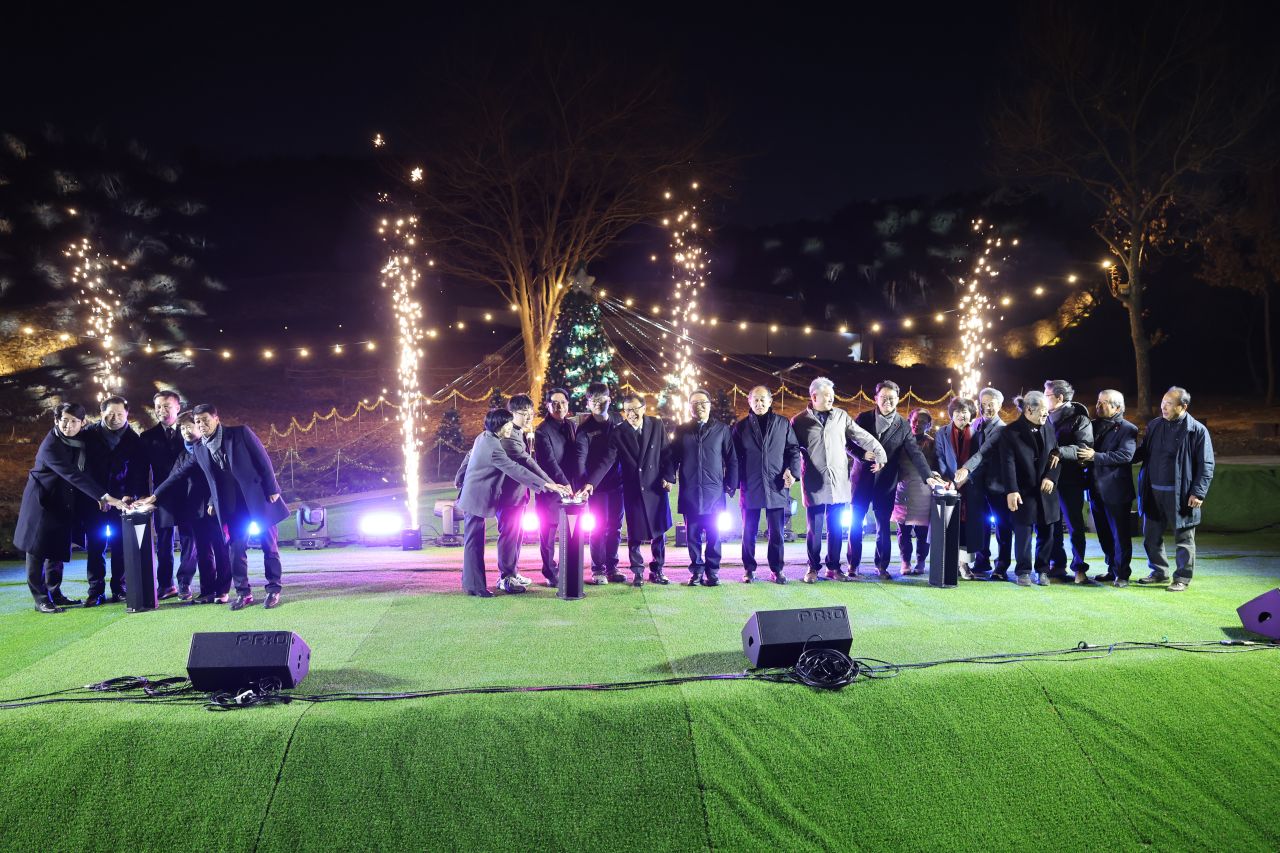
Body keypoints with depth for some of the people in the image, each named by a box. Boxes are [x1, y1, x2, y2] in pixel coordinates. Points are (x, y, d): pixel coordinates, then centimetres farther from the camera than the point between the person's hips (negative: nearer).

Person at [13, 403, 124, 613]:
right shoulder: (51, 445, -24)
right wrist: (104, 496, -37)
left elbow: (81, 472, 7)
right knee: (38, 550, 1)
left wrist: (98, 497, -8)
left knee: (57, 550, 11)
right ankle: (40, 599, 6)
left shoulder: (80, 441, -1)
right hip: (42, 502, -7)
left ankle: (55, 594, 20)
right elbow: (74, 475, -32)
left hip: (62, 504, 7)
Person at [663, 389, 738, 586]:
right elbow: (672, 457, 8)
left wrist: (731, 484, 1)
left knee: (714, 534, 1)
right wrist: (669, 478, -4)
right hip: (689, 493, 1)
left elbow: (731, 459, 6)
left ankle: (712, 570, 10)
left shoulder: (722, 430, 6)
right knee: (693, 534, 4)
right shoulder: (682, 430, 10)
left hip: (714, 492, -1)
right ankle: (697, 570, 12)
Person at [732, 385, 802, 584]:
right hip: (750, 487, 0)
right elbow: (735, 457, 8)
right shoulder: (741, 426, 8)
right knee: (749, 531, 6)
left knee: (776, 531, 4)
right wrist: (735, 482, 0)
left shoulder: (783, 424, 7)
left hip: (776, 486, 0)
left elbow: (794, 449, 8)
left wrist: (792, 470, -7)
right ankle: (749, 569, 15)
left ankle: (777, 569, 13)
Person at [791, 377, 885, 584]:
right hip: (814, 483, -2)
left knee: (836, 528, 7)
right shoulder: (799, 421, 1)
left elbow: (861, 436, 8)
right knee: (814, 528, 4)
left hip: (838, 482, 2)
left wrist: (879, 454, 2)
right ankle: (813, 568, 16)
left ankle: (833, 567, 18)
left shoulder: (841, 416, 7)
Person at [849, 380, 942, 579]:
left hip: (886, 482, 0)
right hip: (862, 478, 0)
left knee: (883, 525, 5)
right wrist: (865, 455, -18)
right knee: (855, 522, 3)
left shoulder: (903, 425, 0)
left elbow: (915, 453, -6)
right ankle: (853, 565, 12)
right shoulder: (863, 418, -1)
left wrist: (928, 476, -18)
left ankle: (882, 566, 16)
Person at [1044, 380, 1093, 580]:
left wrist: (1059, 452, -26)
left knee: (1075, 525, 3)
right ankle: (1057, 565, 17)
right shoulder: (1047, 418, 12)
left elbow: (1083, 448, -17)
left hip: (1070, 480, -5)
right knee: (1052, 525, 9)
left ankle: (1079, 567, 11)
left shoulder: (1079, 419, -5)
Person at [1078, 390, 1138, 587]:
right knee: (1104, 534, 14)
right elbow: (1083, 448, 12)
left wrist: (1095, 456, -22)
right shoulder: (1094, 425, 13)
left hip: (1116, 491, -6)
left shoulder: (1128, 429, -6)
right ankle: (1112, 570, 25)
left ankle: (1122, 574, 9)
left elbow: (1125, 455, -20)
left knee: (1120, 534, 1)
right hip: (1096, 490, 6)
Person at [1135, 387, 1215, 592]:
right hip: (1153, 492, 5)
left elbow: (1206, 465, -8)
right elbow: (1143, 452, 17)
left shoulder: (1197, 430, -9)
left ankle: (1182, 578, 16)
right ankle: (1159, 571, 28)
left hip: (1180, 494, -5)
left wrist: (1198, 492, -14)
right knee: (1151, 536, 13)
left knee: (1183, 538, 6)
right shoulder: (1154, 426, 7)